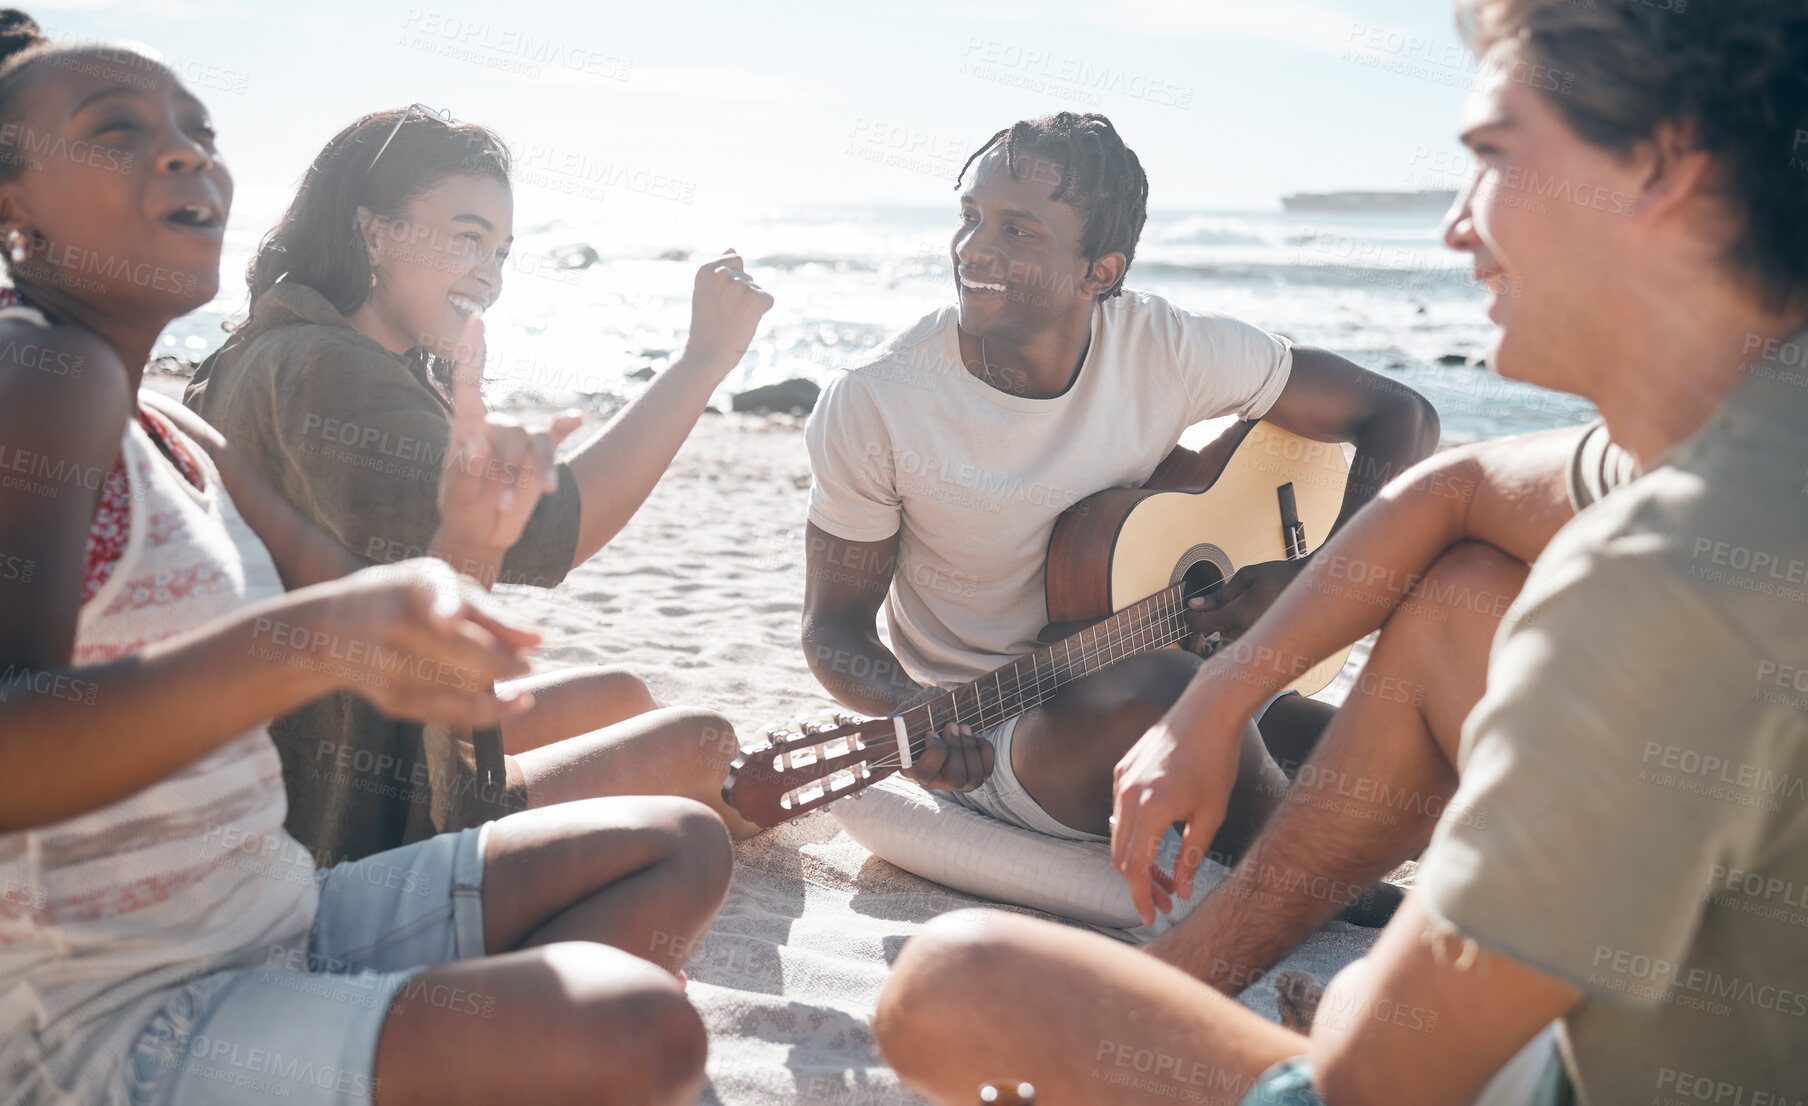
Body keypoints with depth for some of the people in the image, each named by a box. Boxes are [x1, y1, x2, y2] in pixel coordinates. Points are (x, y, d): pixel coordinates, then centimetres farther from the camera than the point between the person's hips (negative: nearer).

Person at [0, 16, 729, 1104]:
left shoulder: (182, 440, 15)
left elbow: (380, 638, 16)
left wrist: (462, 533, -4)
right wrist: (307, 641, -41)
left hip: (281, 927, 10)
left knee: (680, 846, 12)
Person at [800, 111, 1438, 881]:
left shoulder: (1168, 349, -8)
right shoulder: (873, 405, -15)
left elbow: (1399, 415, 1)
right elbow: (834, 623, -7)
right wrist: (912, 711, -29)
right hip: (987, 742, -2)